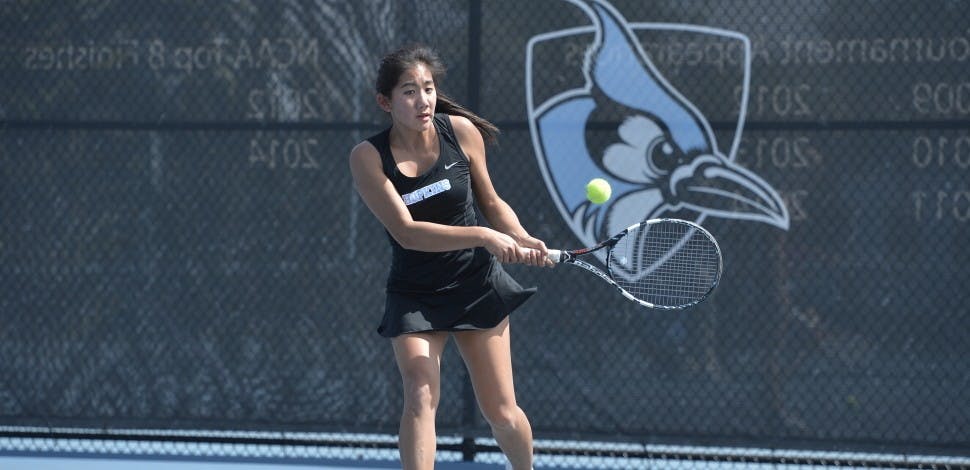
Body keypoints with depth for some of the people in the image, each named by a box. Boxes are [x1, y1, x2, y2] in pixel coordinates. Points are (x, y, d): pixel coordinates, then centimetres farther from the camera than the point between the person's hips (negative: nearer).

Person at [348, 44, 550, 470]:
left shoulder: (460, 131, -8)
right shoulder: (368, 158, -15)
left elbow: (491, 202, 6)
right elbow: (406, 231, -24)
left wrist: (522, 239, -14)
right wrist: (483, 237, -33)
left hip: (478, 286, 2)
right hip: (414, 296, -2)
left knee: (501, 413, 4)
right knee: (420, 397, -21)